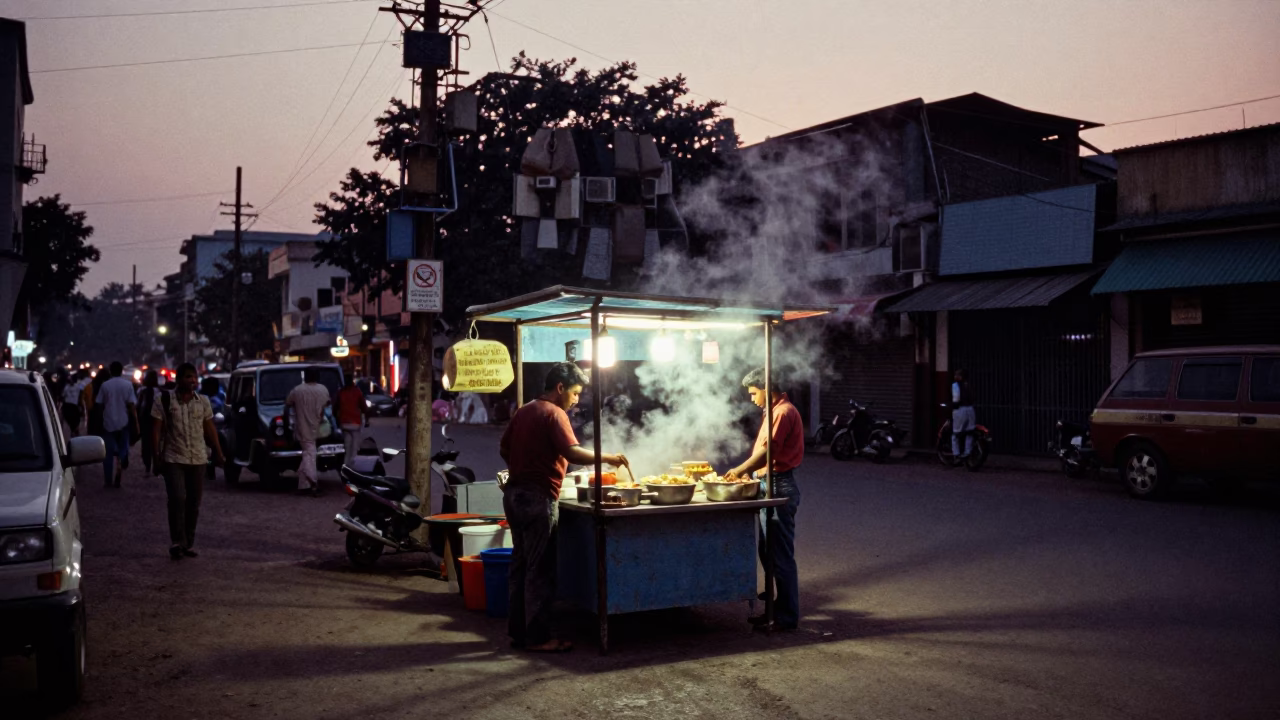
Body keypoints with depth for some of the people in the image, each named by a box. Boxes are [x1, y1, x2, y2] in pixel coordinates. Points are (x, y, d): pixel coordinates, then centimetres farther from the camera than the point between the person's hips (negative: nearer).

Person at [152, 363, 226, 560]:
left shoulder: (203, 401, 8)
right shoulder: (165, 401, -3)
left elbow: (209, 429, 12)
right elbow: (156, 429, -3)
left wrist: (218, 453, 9)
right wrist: (156, 455, -11)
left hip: (198, 460, 4)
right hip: (174, 459, -4)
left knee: (194, 503, 6)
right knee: (177, 499, -14)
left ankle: (188, 544, 17)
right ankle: (177, 543, -5)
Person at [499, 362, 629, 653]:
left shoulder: (524, 411, 14)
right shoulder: (554, 414, -12)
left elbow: (504, 449, 20)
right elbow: (572, 452, -25)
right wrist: (608, 458, -18)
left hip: (515, 494, 9)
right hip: (539, 498, -9)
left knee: (520, 564, 13)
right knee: (540, 570, -3)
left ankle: (517, 631, 19)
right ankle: (537, 638, 1)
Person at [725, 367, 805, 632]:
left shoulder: (783, 412, -15)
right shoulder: (775, 412, 17)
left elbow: (768, 452, -20)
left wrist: (741, 470, -10)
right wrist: (748, 471, 8)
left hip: (780, 488, -11)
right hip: (772, 486, 11)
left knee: (781, 556, -4)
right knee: (768, 553, 15)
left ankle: (787, 617, 3)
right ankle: (779, 609, 24)